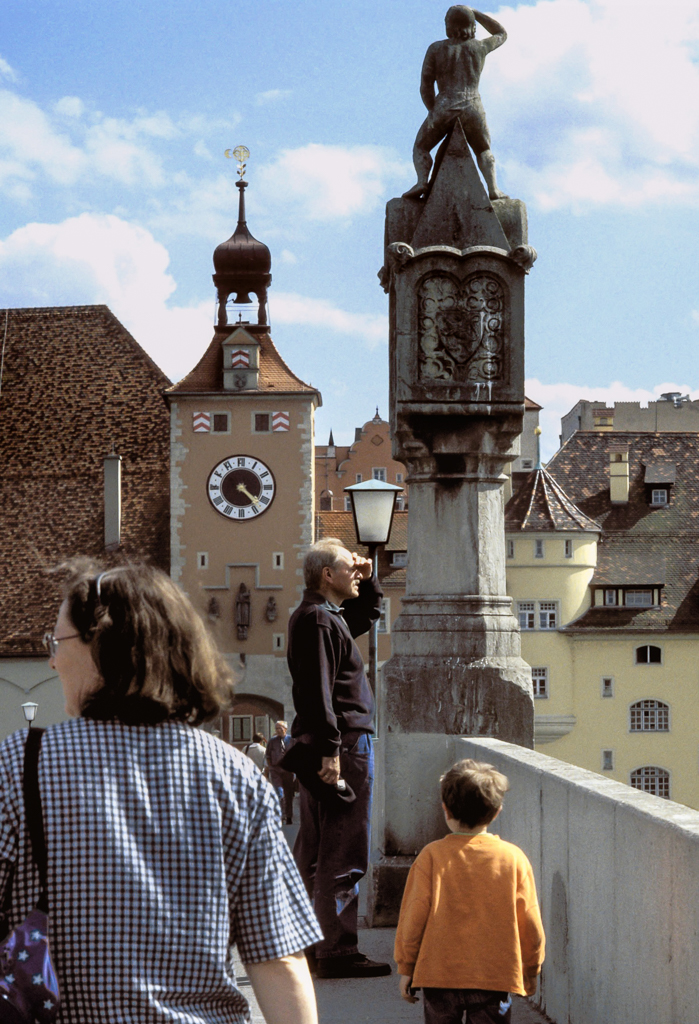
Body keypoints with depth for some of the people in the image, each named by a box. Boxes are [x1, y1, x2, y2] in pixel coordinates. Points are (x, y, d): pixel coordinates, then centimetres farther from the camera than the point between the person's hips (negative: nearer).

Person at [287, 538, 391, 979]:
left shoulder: (328, 615, 19)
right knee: (344, 855, -8)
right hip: (344, 743, -11)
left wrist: (368, 580, 21)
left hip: (324, 744, 11)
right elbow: (318, 690, -21)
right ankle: (337, 951, -7)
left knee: (315, 851, 14)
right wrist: (331, 749, -24)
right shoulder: (318, 619, -13)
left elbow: (369, 613, 39)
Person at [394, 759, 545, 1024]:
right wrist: (531, 970, 16)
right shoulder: (513, 858, -4)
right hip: (495, 975, 0)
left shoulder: (432, 856, -6)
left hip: (439, 975, 0)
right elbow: (529, 923, 2)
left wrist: (406, 968, 8)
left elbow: (413, 916, -4)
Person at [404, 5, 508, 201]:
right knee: (483, 152, 23)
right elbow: (501, 34, 28)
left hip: (444, 110, -1)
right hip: (472, 111, 2)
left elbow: (425, 87, 0)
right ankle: (493, 189, -2)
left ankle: (422, 182, -10)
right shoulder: (479, 47, 8)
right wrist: (474, 13, 24)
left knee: (420, 149, 18)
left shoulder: (436, 49, 4)